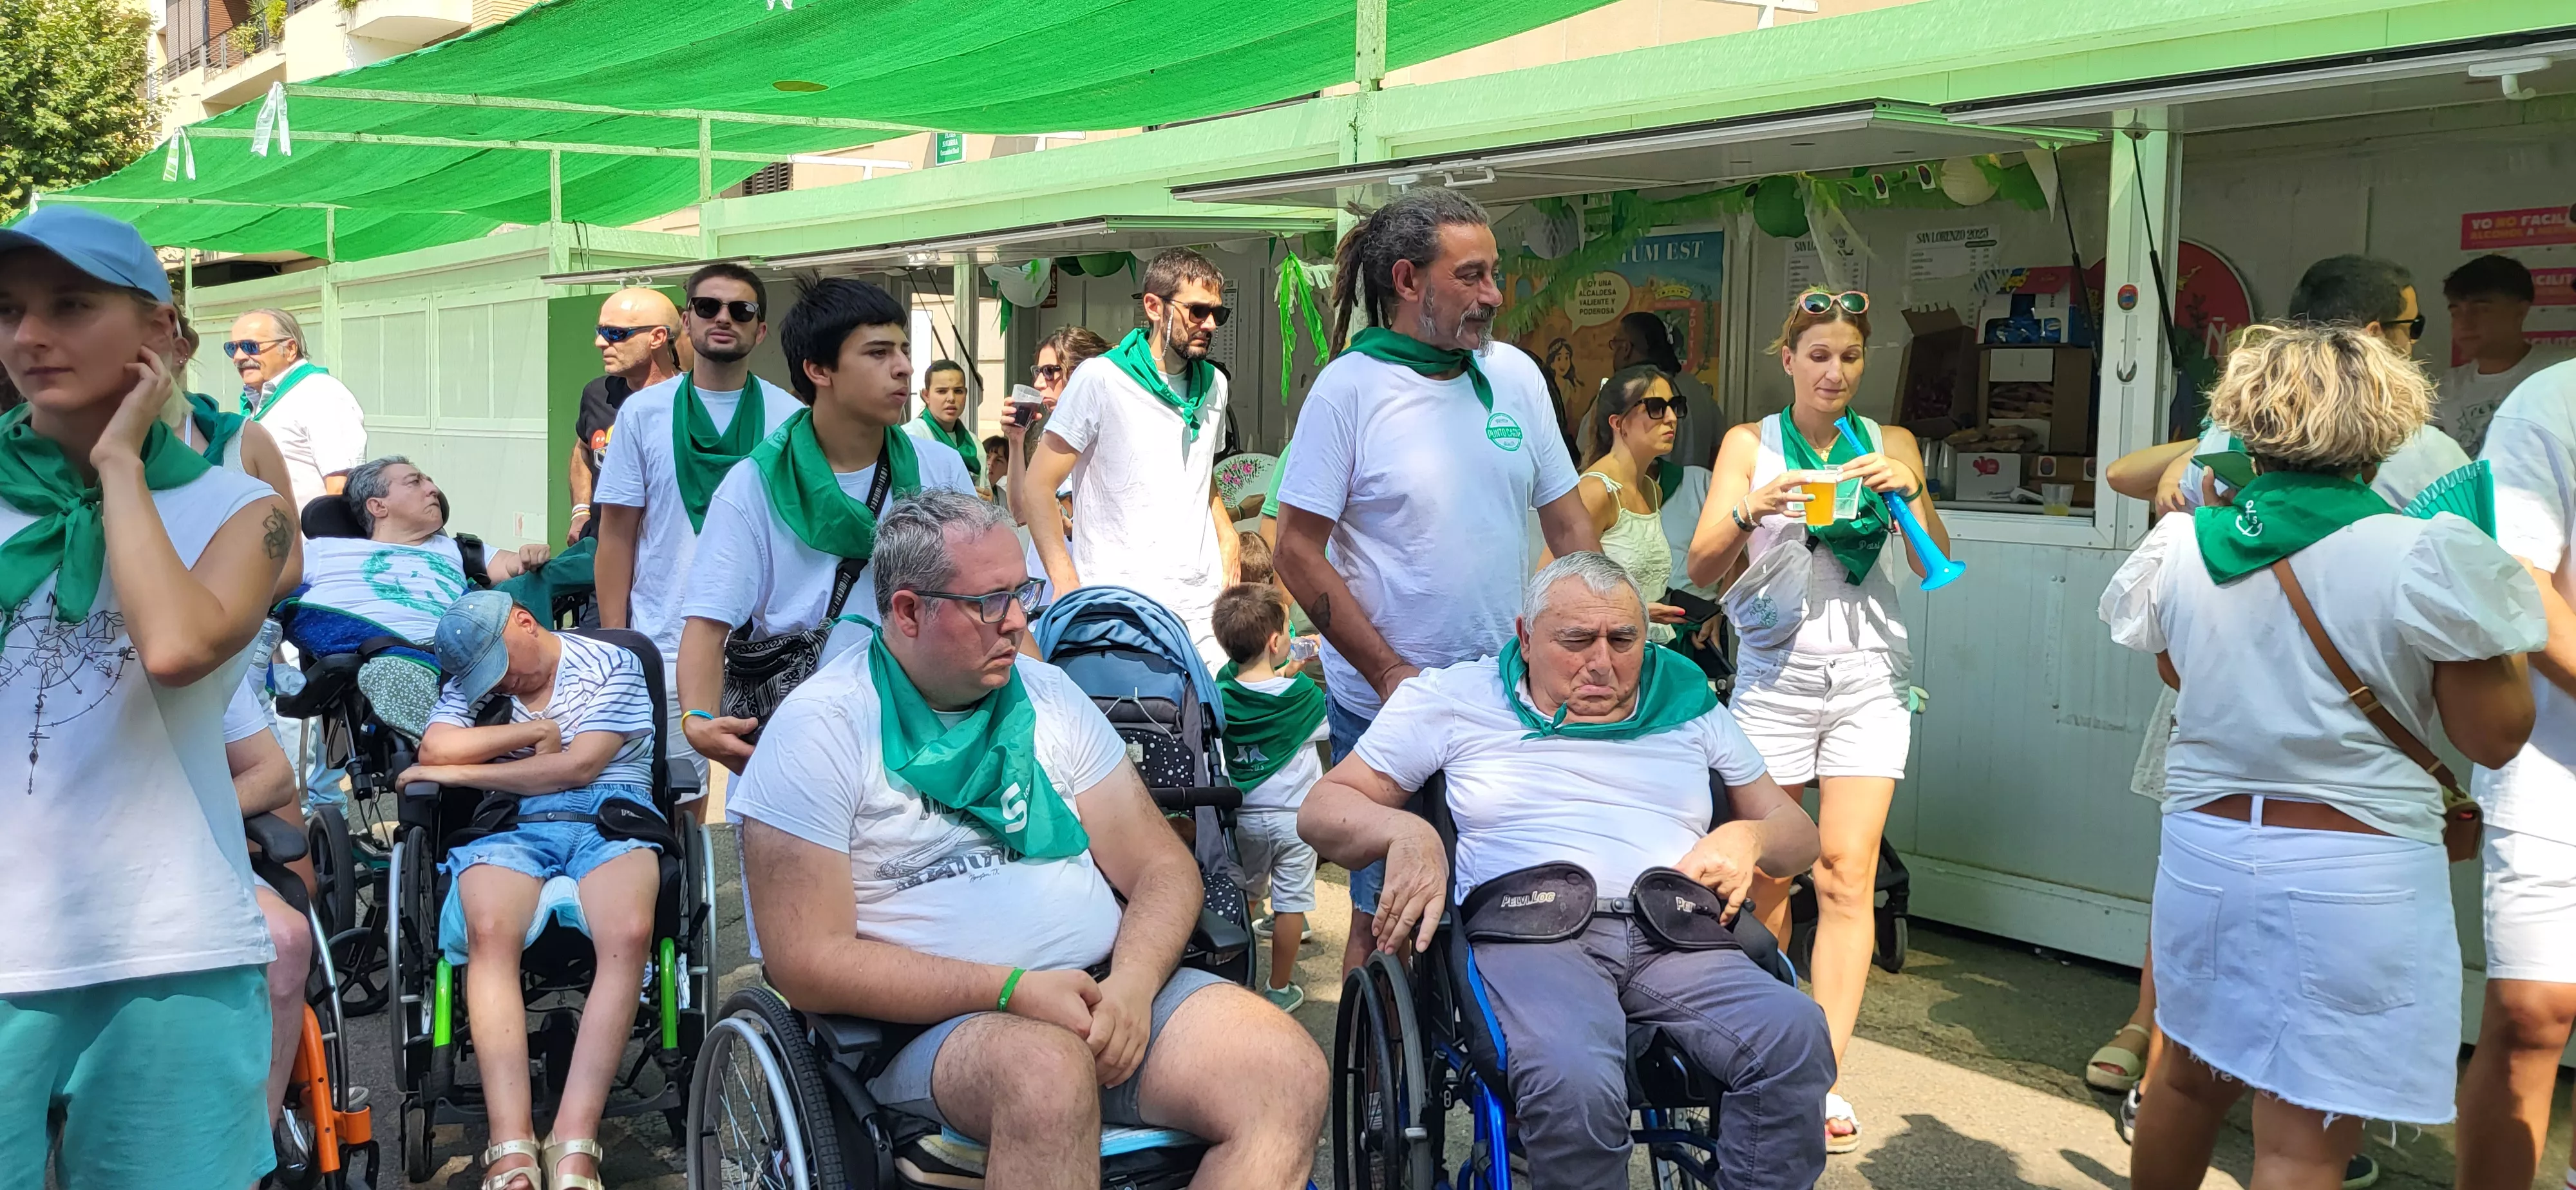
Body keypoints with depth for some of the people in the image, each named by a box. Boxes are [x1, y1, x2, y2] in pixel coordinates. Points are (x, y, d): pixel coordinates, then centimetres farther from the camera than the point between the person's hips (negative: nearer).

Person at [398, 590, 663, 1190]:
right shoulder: (472, 681, 21)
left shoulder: (612, 664, 9)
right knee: (490, 932, -33)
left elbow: (579, 766, -3)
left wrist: (459, 773, 2)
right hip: (509, 824, 2)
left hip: (607, 812, -2)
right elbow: (437, 748, 2)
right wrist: (539, 731, 0)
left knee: (629, 933, -35)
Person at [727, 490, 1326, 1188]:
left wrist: (1130, 986, -12)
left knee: (1288, 1075, -21)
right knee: (1048, 1070, -39)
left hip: (1109, 991, 5)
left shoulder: (1049, 694, 12)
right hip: (926, 1021, -5)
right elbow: (809, 964, -10)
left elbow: (1162, 867, 10)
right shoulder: (819, 730, -3)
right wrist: (1015, 992, -18)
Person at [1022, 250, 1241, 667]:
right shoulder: (1099, 379, -6)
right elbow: (1037, 489, -6)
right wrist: (1068, 589, -14)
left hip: (1203, 607, 5)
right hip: (1120, 611, -5)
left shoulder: (1213, 384, 14)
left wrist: (1226, 536, 10)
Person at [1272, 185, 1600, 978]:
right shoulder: (1350, 387, -8)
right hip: (1384, 704, -4)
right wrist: (1393, 676, -14)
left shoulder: (1515, 374, 7)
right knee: (1383, 915, 5)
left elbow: (1567, 521, 13)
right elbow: (1297, 551, -10)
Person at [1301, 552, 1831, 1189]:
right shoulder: (1455, 698, 16)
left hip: (1676, 938, 3)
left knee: (1795, 1033, -32)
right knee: (1573, 1079, -38)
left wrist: (1747, 837, 2)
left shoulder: (1689, 706, 23)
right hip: (1527, 932, -2)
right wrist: (1404, 832, -7)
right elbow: (1322, 811, 15)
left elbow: (1799, 836, 27)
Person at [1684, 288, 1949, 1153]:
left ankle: (1825, 1076, -7)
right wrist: (1750, 510, -22)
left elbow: (1935, 568, 6)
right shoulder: (1750, 445, 6)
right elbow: (1702, 569, -3)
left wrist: (1911, 493, -12)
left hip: (1867, 675, 1)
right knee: (1766, 877, 3)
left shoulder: (1889, 445, 10)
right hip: (1775, 670, -1)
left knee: (1847, 877, -8)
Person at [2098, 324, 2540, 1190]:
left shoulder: (2184, 545, -1)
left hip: (2205, 848, 5)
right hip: (2356, 871, -4)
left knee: (2189, 1079, 22)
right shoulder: (2428, 557, -13)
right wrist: (2486, 584, 4)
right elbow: (2495, 736, -8)